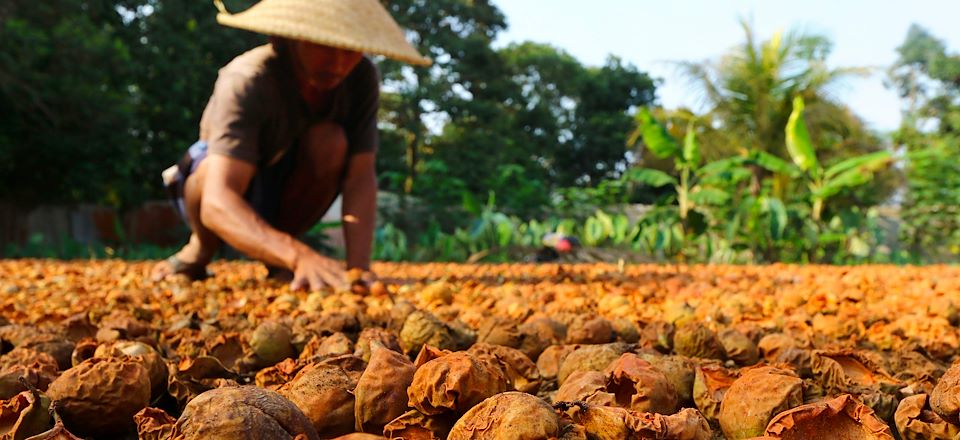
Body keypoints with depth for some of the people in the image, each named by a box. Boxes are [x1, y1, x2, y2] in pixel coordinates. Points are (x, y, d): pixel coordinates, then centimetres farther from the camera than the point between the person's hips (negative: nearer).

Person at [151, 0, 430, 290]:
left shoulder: (363, 78, -22)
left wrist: (359, 267, -39)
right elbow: (217, 204, -45)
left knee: (329, 140, -29)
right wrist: (301, 256, -61)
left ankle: (276, 260, -6)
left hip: (285, 195, 3)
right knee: (217, 167, -37)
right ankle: (201, 250, -2)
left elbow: (361, 177, -24)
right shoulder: (246, 82, -34)